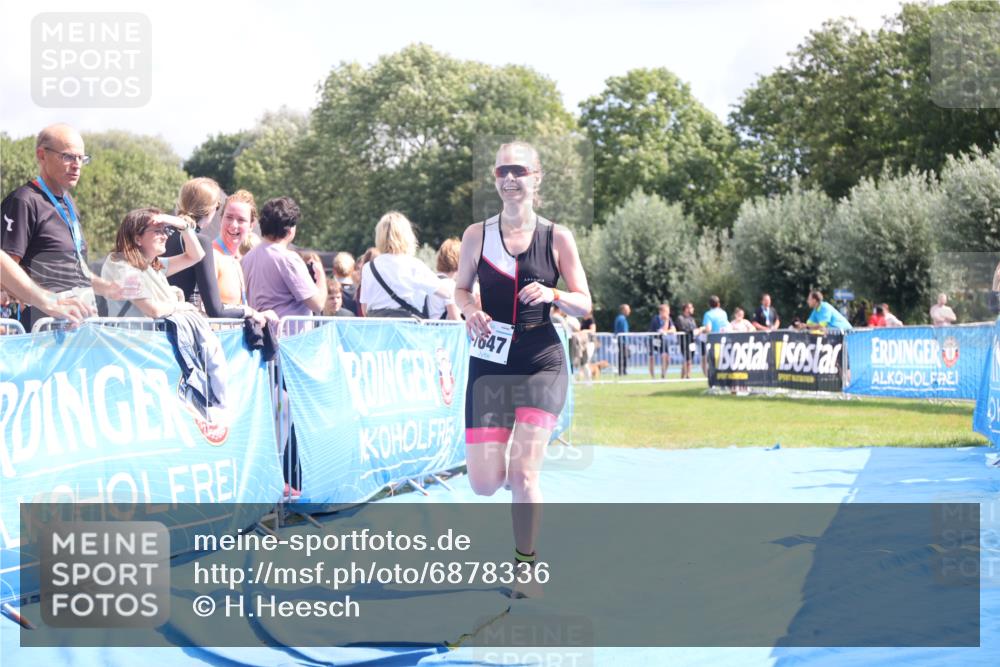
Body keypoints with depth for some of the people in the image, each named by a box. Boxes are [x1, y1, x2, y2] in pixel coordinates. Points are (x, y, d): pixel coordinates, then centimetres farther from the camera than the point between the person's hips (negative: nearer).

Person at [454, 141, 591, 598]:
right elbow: (460, 288, 14)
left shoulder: (556, 237, -1)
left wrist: (552, 294, -18)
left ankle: (525, 568, 9)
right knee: (484, 484, -3)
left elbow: (584, 305, 2)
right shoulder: (477, 235, 2)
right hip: (490, 363, 2)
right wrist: (470, 311, -8)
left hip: (542, 363, -2)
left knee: (523, 473, -9)